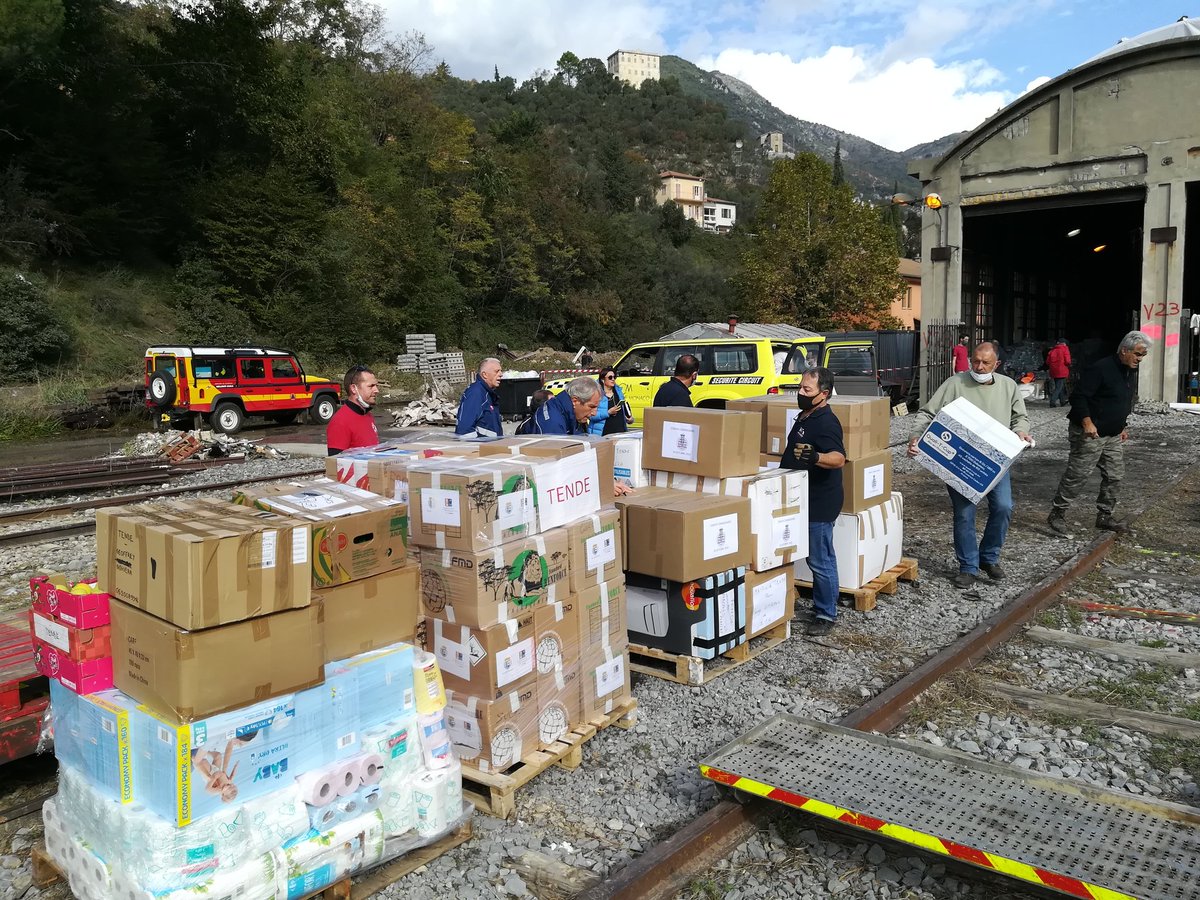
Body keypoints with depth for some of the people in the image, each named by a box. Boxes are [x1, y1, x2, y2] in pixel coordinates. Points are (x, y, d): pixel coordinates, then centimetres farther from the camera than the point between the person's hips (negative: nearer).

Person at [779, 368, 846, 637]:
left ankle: (826, 615, 10)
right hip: (802, 501, 10)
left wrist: (816, 458, -51)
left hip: (819, 504, -10)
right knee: (817, 558, 18)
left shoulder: (825, 423, -19)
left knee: (821, 561, -1)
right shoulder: (805, 417, 12)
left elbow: (839, 458, -34)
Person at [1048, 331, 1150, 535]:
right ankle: (1057, 513, 6)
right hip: (1090, 434, -9)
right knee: (1077, 475, -5)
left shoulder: (1131, 372, 12)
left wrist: (1123, 427, 22)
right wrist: (1087, 422, -29)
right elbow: (1079, 397, -20)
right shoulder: (1100, 369, -17)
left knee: (1115, 476, 9)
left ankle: (1104, 516, 21)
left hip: (1114, 436, 9)